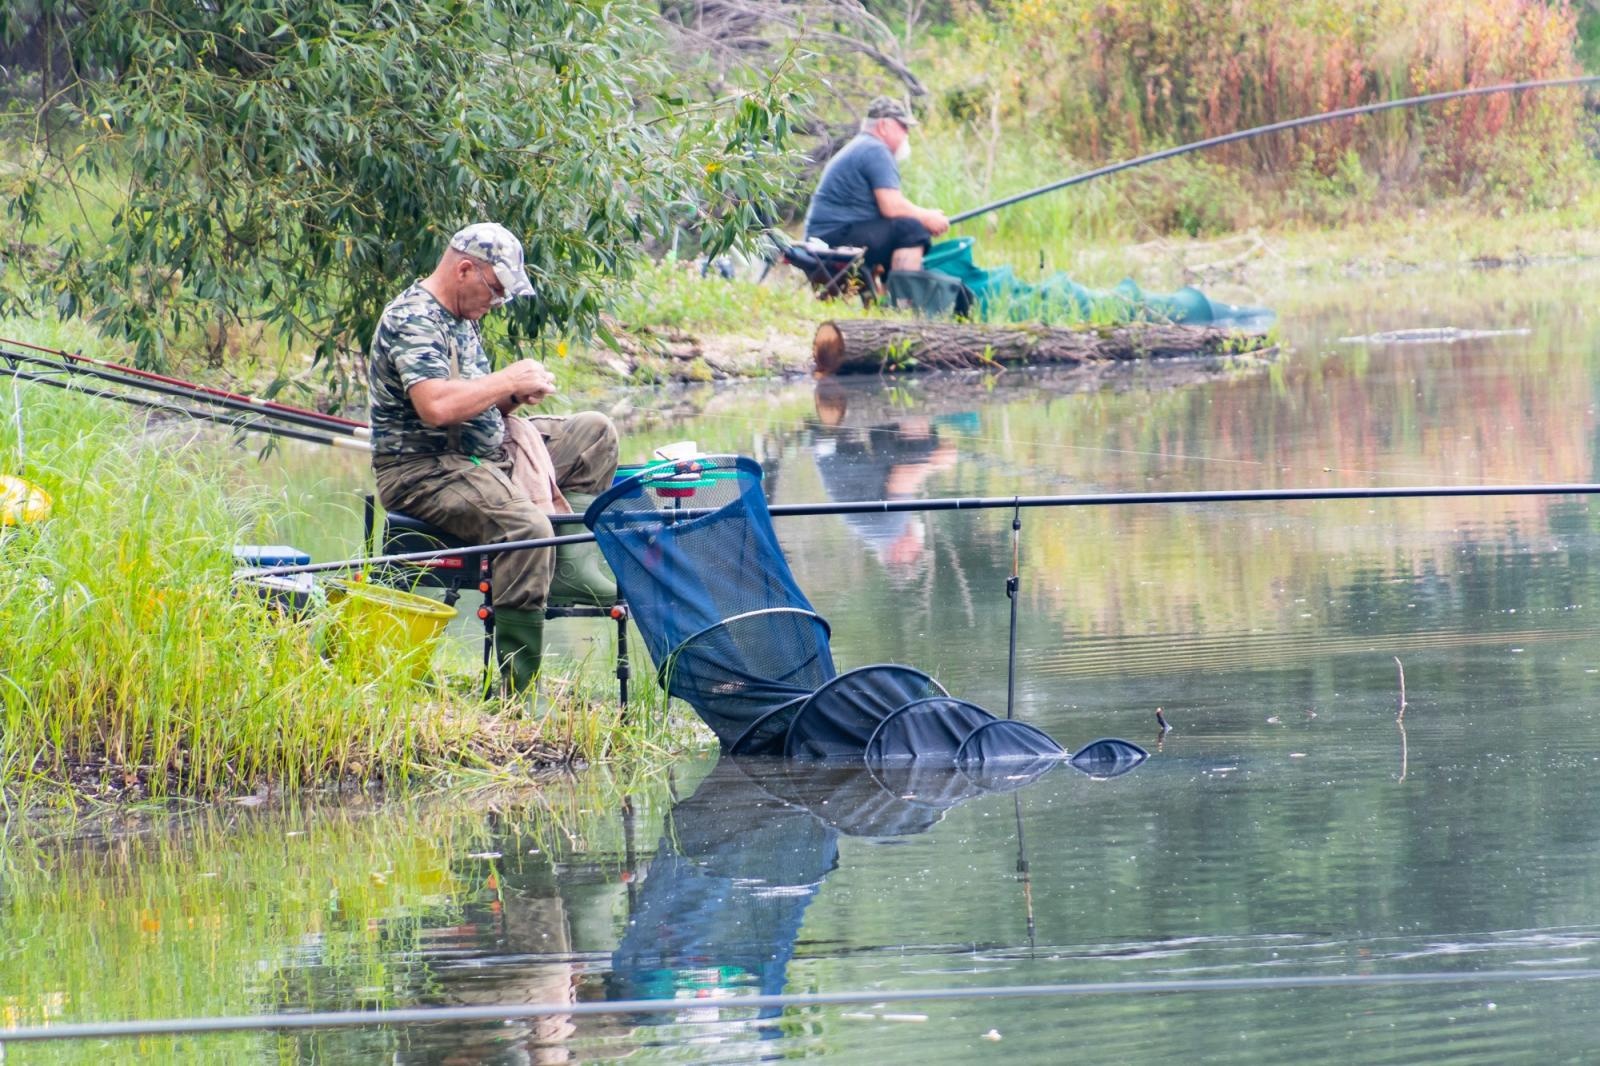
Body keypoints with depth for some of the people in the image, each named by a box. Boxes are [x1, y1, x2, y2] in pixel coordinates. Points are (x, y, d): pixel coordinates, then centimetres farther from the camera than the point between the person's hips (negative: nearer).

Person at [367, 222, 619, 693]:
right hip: (423, 471, -11)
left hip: (486, 453, 11)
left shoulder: (461, 319, 16)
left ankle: (571, 559, -6)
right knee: (525, 525, -34)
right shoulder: (412, 319, -16)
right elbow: (436, 406, -30)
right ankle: (514, 693, -33)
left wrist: (512, 397, 1)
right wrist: (509, 380, -18)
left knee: (595, 432, 12)